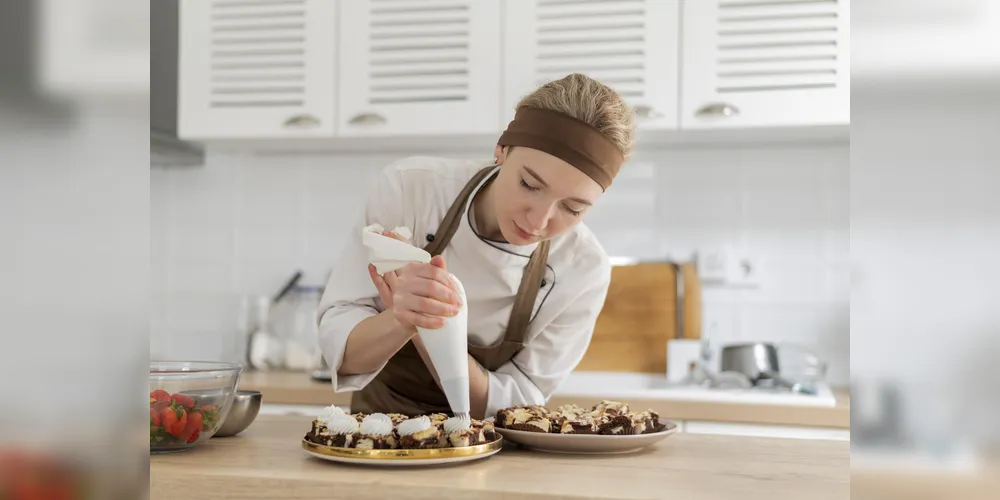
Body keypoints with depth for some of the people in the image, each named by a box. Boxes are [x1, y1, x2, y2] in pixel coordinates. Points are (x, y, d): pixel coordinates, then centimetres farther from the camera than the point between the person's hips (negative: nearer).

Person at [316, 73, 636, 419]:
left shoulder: (584, 271, -17)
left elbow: (514, 406, -14)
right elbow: (338, 348, -16)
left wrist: (428, 329, -30)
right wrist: (403, 321, -36)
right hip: (378, 427, 1)